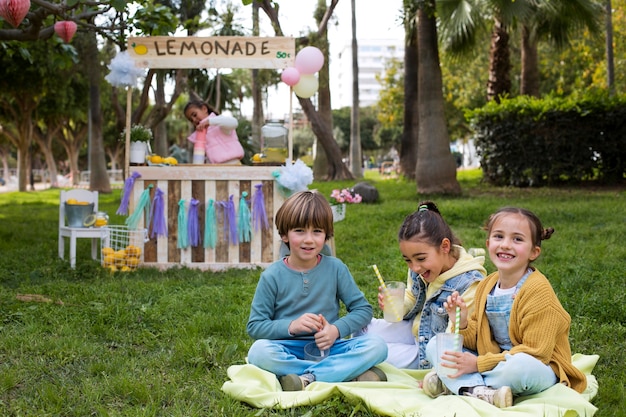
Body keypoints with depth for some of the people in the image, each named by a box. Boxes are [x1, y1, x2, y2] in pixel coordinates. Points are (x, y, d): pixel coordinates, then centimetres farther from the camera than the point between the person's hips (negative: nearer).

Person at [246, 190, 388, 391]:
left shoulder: (335, 268, 2)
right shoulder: (272, 276, -2)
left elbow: (363, 309, 5)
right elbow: (254, 326, -3)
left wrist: (337, 329, -13)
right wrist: (291, 326, -18)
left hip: (328, 347, 1)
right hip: (289, 349, -1)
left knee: (377, 346, -21)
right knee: (258, 351, -33)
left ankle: (306, 379, -28)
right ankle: (348, 373, -28)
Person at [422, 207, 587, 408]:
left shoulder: (538, 290, -18)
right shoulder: (486, 286, 3)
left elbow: (535, 352, -21)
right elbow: (478, 340, 10)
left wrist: (479, 363, -21)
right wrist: (462, 323, -14)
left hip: (539, 369, -6)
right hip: (495, 360, 7)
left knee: (521, 365, -41)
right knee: (435, 345, -5)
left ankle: (453, 385, -20)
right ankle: (479, 390, -29)